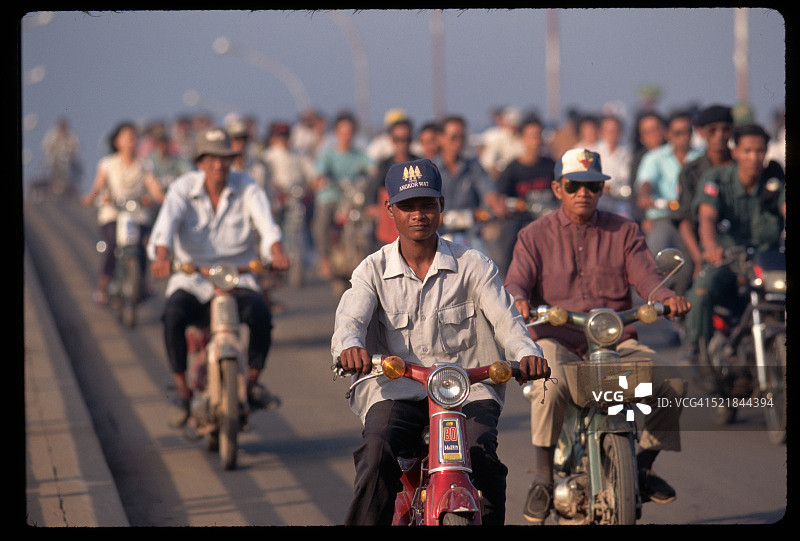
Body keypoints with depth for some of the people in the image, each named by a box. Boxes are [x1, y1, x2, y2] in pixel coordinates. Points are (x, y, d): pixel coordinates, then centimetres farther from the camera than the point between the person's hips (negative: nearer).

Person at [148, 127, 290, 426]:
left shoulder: (246, 187, 0)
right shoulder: (183, 188, -2)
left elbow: (265, 222, -16)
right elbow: (167, 222, -19)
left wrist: (277, 253, -38)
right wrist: (162, 256, -41)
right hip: (192, 280, 0)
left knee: (260, 314, -29)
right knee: (173, 315, -32)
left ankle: (252, 380, -4)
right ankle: (182, 389, -15)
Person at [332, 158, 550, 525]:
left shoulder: (471, 264, 6)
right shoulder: (374, 270, 7)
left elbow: (505, 320, -4)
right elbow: (350, 317, -9)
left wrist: (527, 353, -27)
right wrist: (349, 345, -36)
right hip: (396, 390, 0)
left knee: (481, 454, -28)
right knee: (378, 451, -29)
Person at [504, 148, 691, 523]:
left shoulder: (624, 232, 13)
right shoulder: (535, 235, 9)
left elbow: (645, 276, 0)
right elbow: (516, 281, -4)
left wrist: (668, 297, -23)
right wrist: (519, 300, -29)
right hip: (556, 341, -3)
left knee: (673, 382, -20)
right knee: (552, 386, -37)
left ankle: (643, 465, 2)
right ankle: (542, 479, -23)